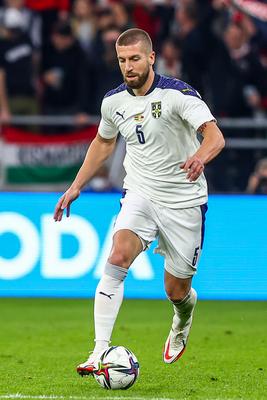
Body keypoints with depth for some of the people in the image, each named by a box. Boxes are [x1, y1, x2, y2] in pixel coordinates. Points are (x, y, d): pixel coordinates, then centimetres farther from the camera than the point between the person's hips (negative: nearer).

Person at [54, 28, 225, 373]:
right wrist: (76, 186, 17)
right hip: (140, 196, 3)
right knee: (118, 258, -26)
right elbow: (103, 142, 21)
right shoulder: (114, 101, 0)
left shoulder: (178, 94, -16)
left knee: (176, 291, 6)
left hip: (184, 202, -3)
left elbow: (215, 136, -28)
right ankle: (101, 352, -30)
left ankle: (182, 320, 46)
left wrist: (200, 157, -51)